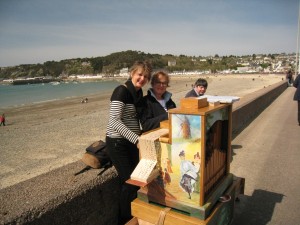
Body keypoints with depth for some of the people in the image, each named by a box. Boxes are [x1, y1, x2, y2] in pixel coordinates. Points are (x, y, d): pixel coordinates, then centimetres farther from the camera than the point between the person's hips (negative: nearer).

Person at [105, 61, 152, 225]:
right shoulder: (121, 91, -18)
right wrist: (136, 139, -28)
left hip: (131, 142, 8)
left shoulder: (138, 92, 8)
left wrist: (140, 134, 8)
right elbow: (114, 121, -25)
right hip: (118, 143, -8)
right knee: (130, 182, -2)